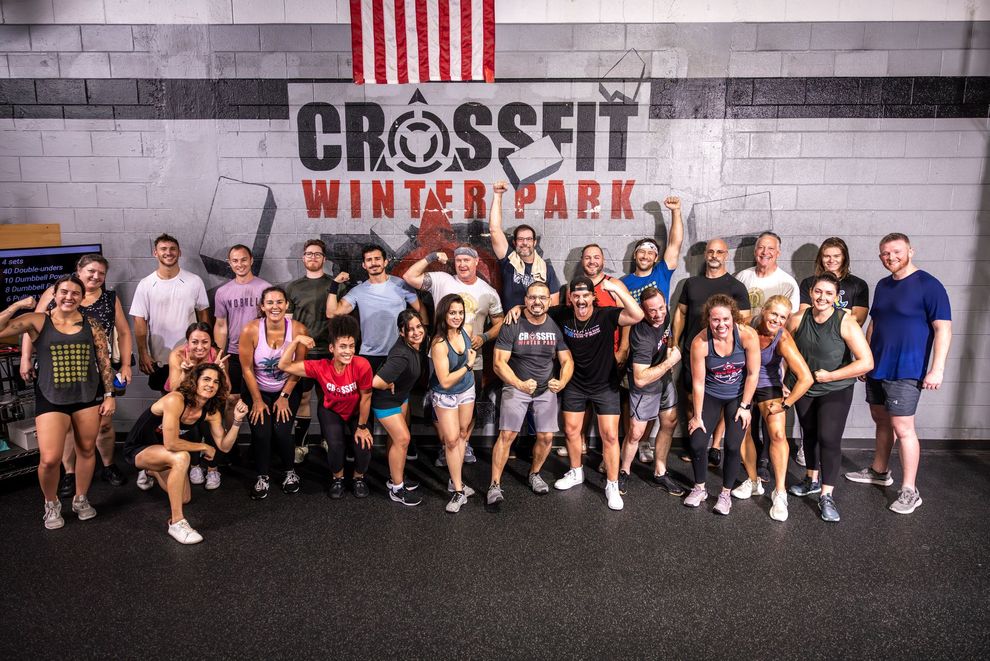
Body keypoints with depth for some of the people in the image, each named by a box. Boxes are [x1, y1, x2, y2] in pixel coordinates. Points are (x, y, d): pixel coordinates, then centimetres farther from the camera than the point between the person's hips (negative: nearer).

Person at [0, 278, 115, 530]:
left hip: (88, 396, 2)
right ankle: (51, 504, 21)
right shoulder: (38, 321, -3)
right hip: (51, 398, -2)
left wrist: (109, 395, 1)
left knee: (87, 450, 12)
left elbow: (105, 362, 3)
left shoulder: (91, 325, 0)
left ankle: (81, 499, 34)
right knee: (50, 459, -7)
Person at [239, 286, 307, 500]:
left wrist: (284, 397, -7)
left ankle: (290, 472, 13)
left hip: (287, 390, 0)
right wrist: (257, 400, -8)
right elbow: (247, 368, -12)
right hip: (257, 390, 0)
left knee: (282, 432, -14)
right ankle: (263, 477, 12)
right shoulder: (250, 331, -22)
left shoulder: (298, 330, -19)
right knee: (260, 433, -13)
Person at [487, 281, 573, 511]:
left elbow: (567, 361, 2)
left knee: (547, 437, 0)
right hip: (516, 386, -3)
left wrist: (562, 382, -18)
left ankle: (534, 474, 27)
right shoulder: (512, 326, -13)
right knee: (506, 435, -12)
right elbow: (499, 362, -16)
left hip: (546, 389, 3)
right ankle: (495, 486, -1)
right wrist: (520, 384, -30)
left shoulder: (556, 327, -2)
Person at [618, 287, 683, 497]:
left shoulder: (664, 315, -12)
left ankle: (660, 472, 27)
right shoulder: (642, 336, -36)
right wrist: (670, 361, -34)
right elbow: (640, 379, -40)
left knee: (670, 423, 12)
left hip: (665, 377, 8)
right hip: (645, 385, -8)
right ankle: (624, 471, 23)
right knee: (635, 433, -2)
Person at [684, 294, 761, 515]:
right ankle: (700, 488, 21)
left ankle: (726, 493, 16)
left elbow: (753, 374, -12)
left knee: (732, 445, -8)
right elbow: (698, 382, -15)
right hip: (710, 395, 0)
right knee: (697, 443, -6)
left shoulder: (748, 335, -23)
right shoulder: (700, 342, -24)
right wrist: (698, 416, -8)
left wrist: (744, 406, -8)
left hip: (739, 395, 0)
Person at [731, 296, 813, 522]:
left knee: (778, 434, -16)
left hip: (768, 386, -2)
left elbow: (806, 379, -29)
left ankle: (779, 493, -5)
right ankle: (753, 482, 26)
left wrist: (785, 404, -18)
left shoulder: (783, 339, -27)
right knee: (743, 432, 6)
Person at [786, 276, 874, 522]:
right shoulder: (798, 320, -8)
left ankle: (826, 496, -1)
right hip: (803, 388, 4)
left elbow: (867, 362, -23)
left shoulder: (846, 323, -20)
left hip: (836, 390, -4)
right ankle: (812, 480, 38)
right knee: (809, 434, 18)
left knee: (829, 439, -13)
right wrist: (789, 377, 2)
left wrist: (830, 376, -20)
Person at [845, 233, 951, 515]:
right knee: (881, 420, 17)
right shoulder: (883, 285, 11)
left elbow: (943, 328, -14)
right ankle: (879, 471, 33)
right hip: (877, 367, 7)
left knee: (902, 428, -5)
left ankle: (909, 491, 4)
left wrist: (937, 369, -20)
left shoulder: (928, 285, -10)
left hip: (905, 371, -7)